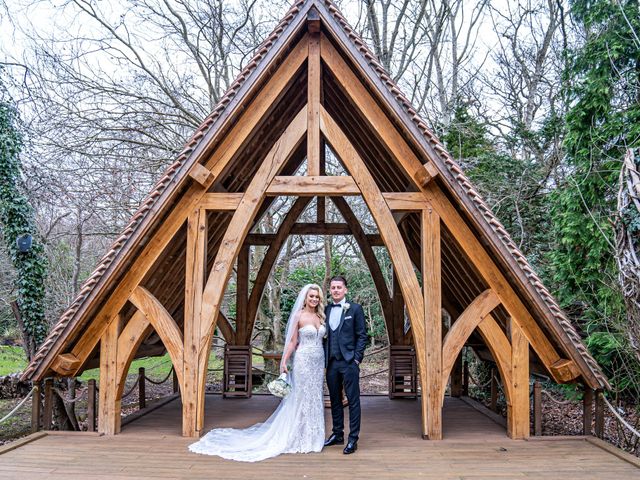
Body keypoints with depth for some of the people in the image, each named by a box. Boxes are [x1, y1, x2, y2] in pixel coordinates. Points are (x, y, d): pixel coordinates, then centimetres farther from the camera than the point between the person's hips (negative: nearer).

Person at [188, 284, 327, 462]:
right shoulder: (298, 316, -7)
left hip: (319, 362, 6)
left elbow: (322, 339, 12)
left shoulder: (320, 316, 9)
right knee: (301, 399, 1)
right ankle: (299, 439, 12)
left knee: (314, 399, 10)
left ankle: (311, 438, 21)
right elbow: (292, 342, -6)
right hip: (303, 361, -5)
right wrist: (284, 362, -11)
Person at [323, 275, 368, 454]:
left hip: (349, 362, -5)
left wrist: (356, 358, -9)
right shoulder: (326, 310, 10)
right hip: (331, 362, 5)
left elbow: (362, 336, -3)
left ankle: (353, 439, 6)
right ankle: (337, 435, 25)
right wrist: (324, 358, 7)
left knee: (353, 400, 0)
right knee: (335, 400, 13)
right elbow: (324, 336, 14)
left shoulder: (355, 309, -2)